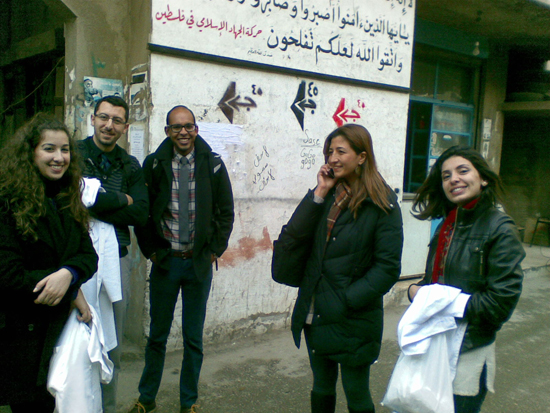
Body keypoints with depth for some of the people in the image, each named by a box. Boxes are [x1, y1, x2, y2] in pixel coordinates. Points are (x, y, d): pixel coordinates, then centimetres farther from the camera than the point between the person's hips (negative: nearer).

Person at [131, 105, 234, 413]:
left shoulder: (213, 164, -1)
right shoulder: (155, 164, -1)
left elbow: (226, 211, 5)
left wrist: (215, 250, 0)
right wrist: (151, 249, 0)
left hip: (200, 263, 0)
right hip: (165, 261, 0)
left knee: (194, 338, 10)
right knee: (158, 335, 12)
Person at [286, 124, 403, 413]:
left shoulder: (382, 204, -11)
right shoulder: (327, 194, 6)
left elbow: (387, 268, -14)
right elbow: (296, 233, -7)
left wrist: (346, 300, -17)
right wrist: (320, 192, -12)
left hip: (353, 321, -5)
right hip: (316, 314, 6)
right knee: (321, 389, 22)